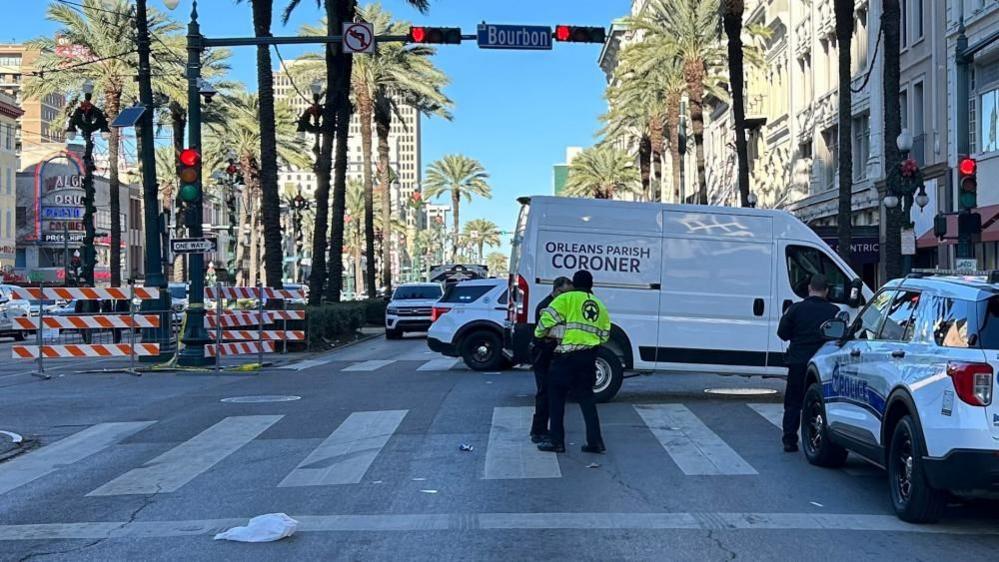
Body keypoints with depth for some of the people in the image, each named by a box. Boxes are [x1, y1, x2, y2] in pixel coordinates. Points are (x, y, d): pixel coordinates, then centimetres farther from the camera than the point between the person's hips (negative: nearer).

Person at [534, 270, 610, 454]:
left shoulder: (566, 299, -2)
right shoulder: (600, 306, 16)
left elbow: (547, 318, -10)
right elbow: (604, 336, 13)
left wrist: (539, 334, 7)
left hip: (567, 356, -5)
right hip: (589, 356, 5)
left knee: (557, 397, 5)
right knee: (586, 398, 14)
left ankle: (556, 441, 5)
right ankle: (595, 442, 11)